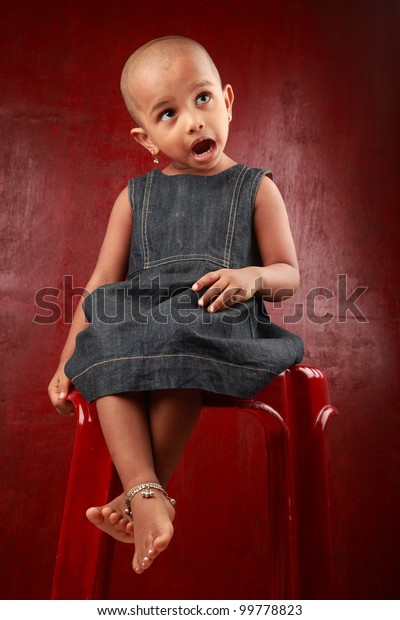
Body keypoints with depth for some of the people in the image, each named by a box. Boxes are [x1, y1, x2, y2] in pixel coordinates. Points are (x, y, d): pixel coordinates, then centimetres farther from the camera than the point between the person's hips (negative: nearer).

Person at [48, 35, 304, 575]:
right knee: (107, 356, -30)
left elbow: (289, 276, 9)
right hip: (140, 321, 3)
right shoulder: (135, 197, 16)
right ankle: (147, 493, -33)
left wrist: (254, 276, -16)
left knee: (176, 355, -35)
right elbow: (102, 285, 13)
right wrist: (67, 363, 6)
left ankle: (145, 492, -22)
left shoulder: (255, 189, 10)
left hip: (221, 326, -2)